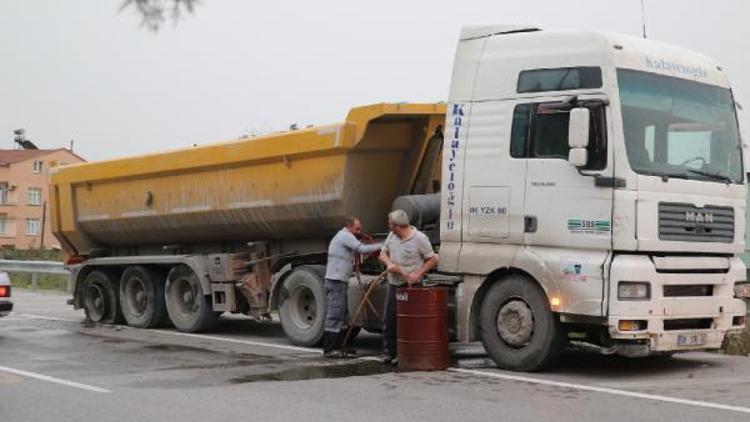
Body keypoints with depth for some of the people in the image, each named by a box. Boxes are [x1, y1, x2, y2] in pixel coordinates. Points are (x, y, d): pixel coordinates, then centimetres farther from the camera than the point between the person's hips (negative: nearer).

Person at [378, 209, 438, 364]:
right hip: (394, 284, 6)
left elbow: (432, 259, -7)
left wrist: (418, 274, -17)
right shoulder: (391, 236, 6)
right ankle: (388, 352, 13)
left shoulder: (420, 238, -11)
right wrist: (389, 263, -8)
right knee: (389, 320, 5)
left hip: (411, 286, -6)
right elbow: (383, 253, 15)